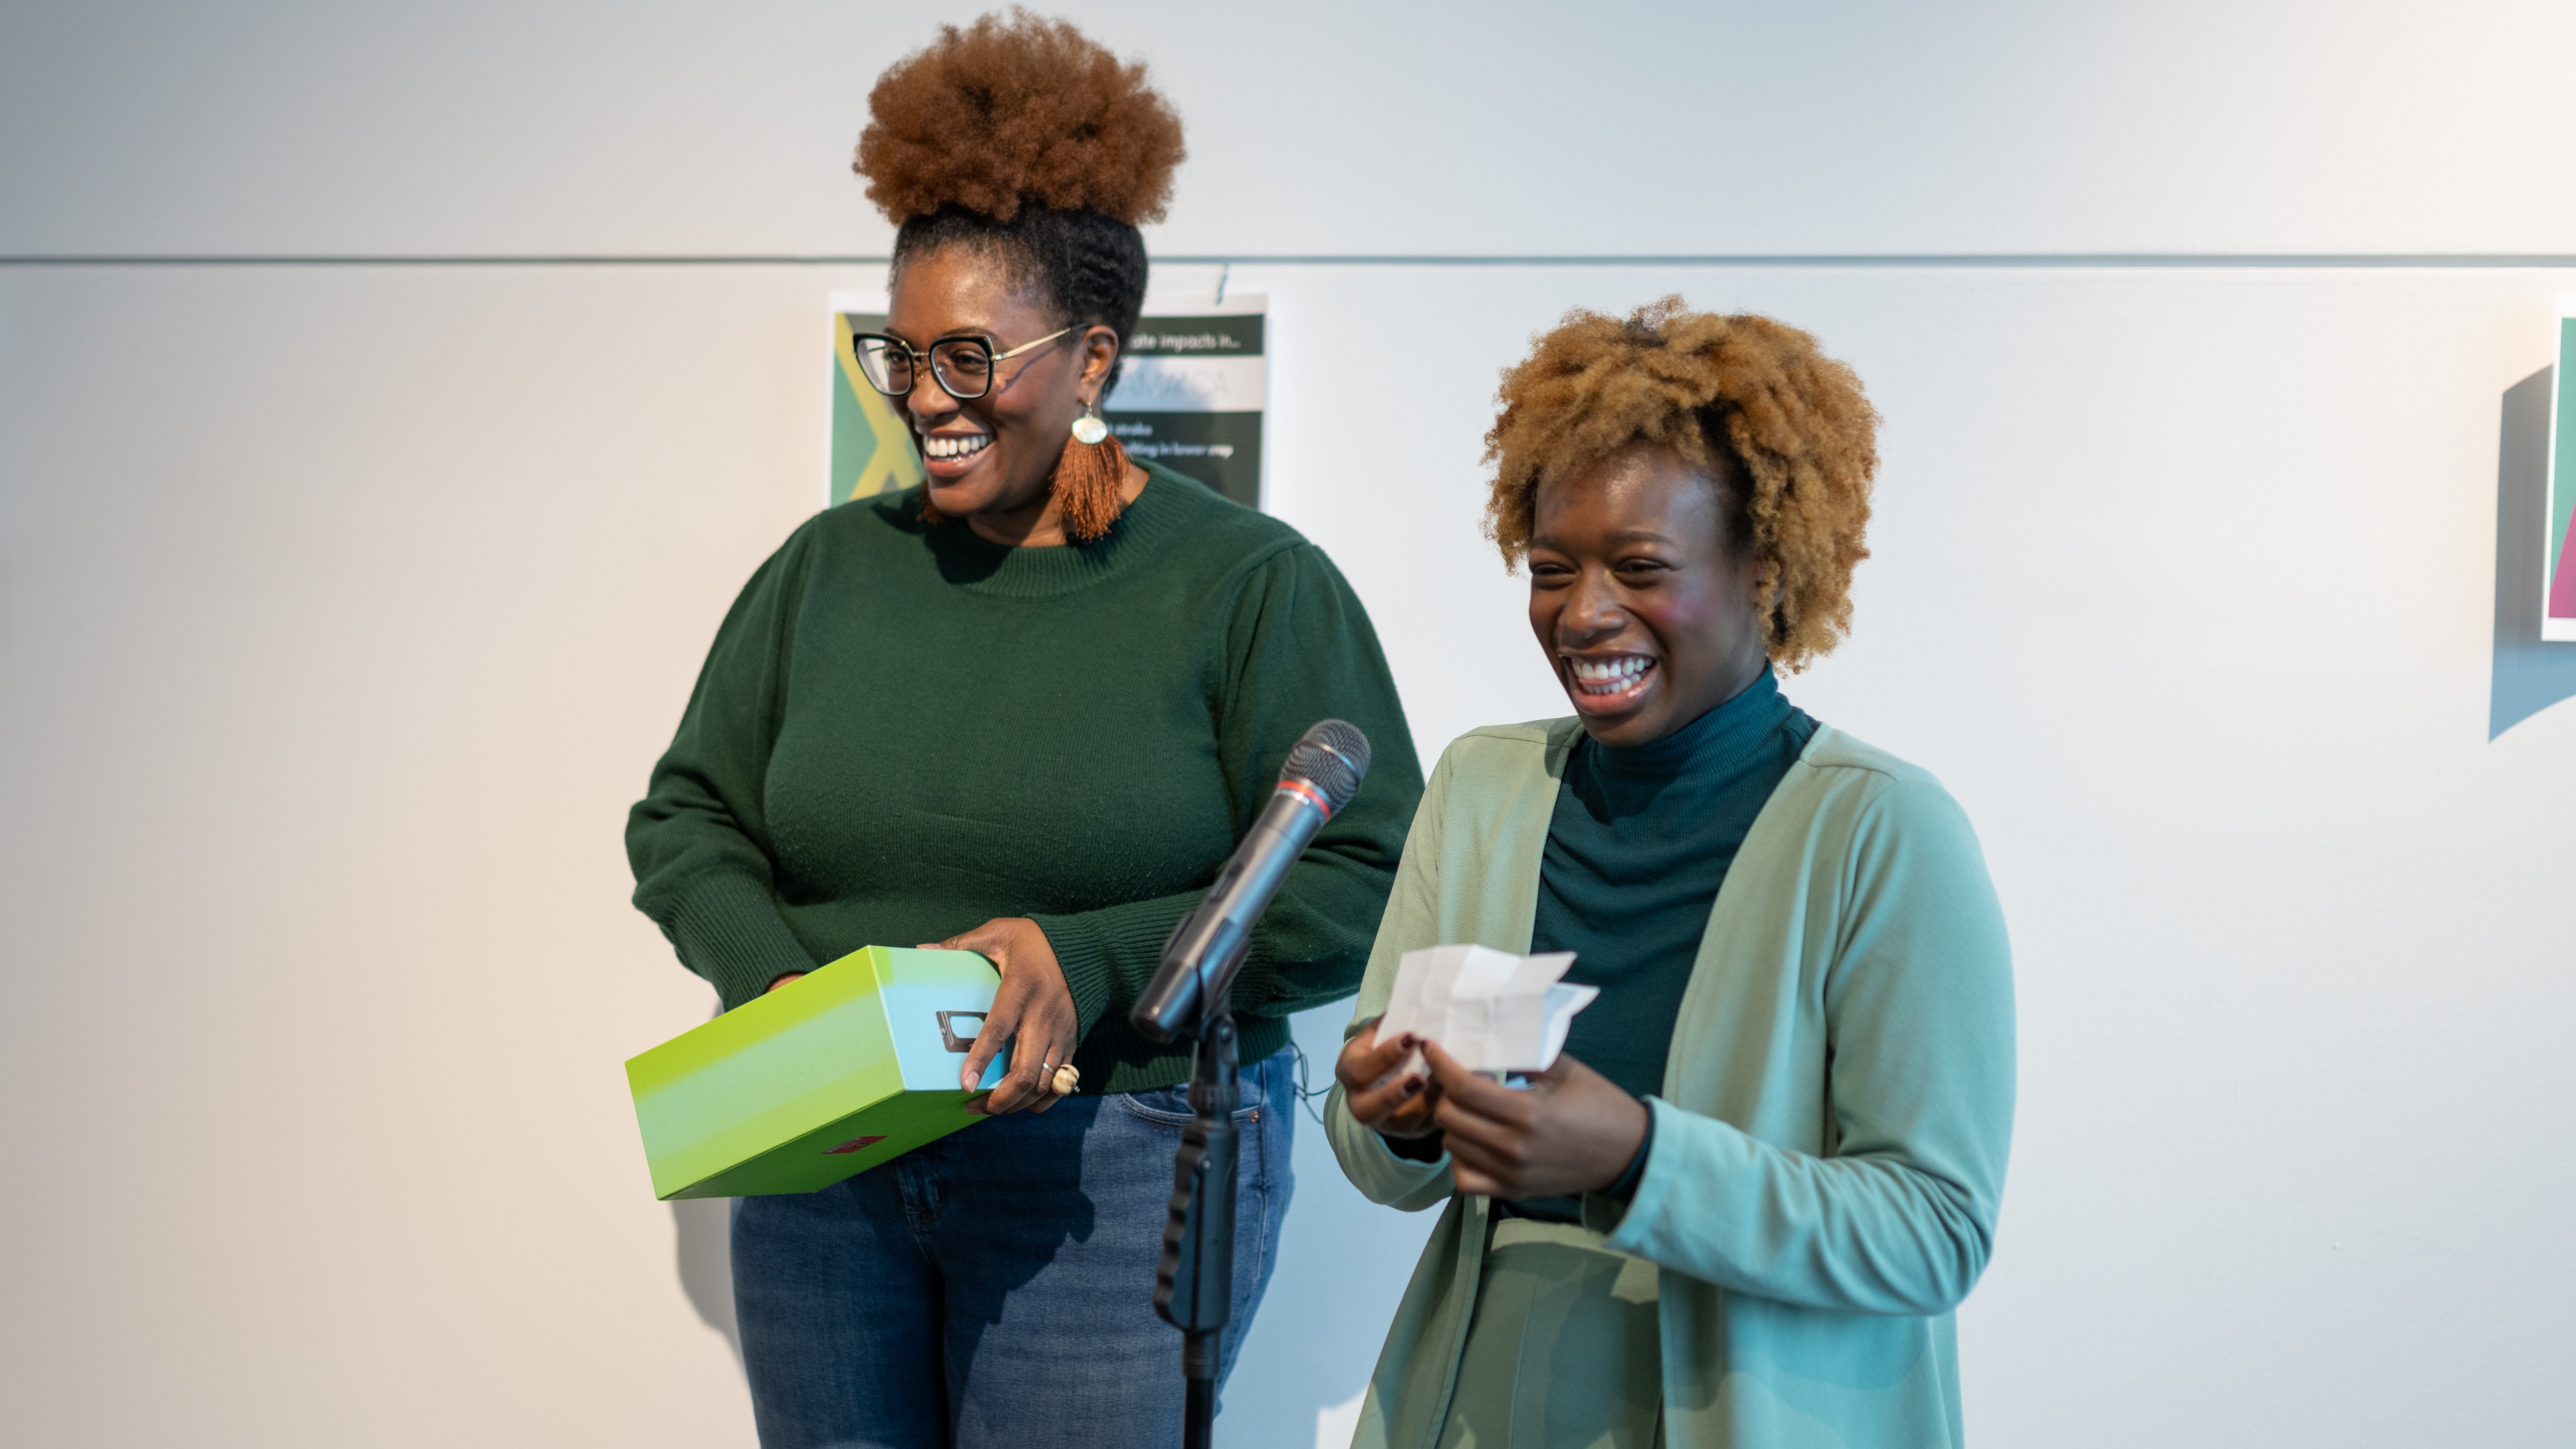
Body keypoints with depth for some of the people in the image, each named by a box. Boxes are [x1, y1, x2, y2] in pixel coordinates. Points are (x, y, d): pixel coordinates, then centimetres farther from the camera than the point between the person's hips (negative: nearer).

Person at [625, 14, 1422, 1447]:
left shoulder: (1254, 585, -6)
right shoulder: (830, 567, 8)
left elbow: (1367, 888, -11)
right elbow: (687, 819, 11)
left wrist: (1089, 963, -21)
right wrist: (776, 979, -9)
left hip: (1113, 1178, -4)